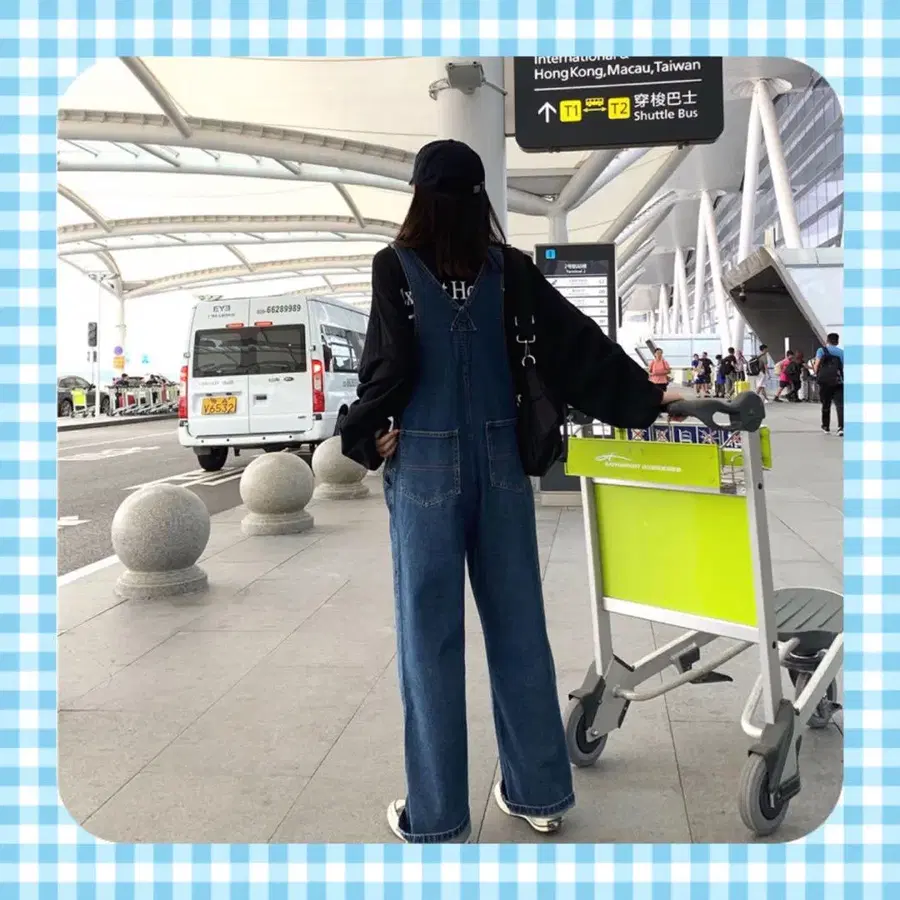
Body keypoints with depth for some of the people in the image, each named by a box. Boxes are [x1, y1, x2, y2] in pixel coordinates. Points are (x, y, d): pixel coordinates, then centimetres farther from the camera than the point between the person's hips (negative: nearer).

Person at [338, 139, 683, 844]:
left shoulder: (395, 265, -5)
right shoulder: (508, 267, 3)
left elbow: (392, 360, -12)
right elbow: (575, 340, 1)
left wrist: (368, 435, 2)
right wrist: (645, 397, 7)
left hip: (426, 462, -3)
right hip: (500, 458, 3)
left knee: (431, 635, 4)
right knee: (516, 623, 11)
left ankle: (436, 816, 14)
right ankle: (539, 793, 24)